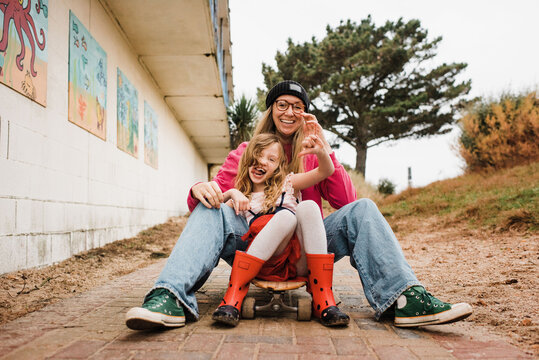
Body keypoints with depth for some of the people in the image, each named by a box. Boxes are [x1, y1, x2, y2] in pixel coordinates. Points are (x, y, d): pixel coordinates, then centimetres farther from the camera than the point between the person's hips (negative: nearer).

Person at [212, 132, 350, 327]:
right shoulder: (241, 198, 21)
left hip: (300, 263, 1)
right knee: (286, 216, -27)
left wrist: (320, 152, -10)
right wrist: (231, 193, -8)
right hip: (267, 265, -1)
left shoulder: (288, 184, 21)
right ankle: (233, 298, -33)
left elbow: (326, 171, 9)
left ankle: (323, 299, -28)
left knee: (307, 207, -22)